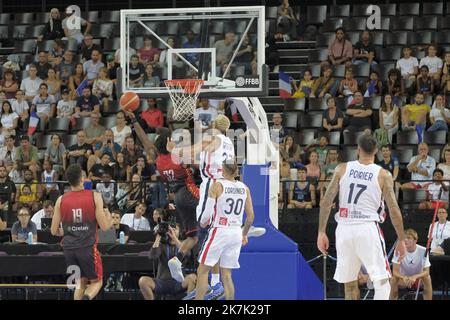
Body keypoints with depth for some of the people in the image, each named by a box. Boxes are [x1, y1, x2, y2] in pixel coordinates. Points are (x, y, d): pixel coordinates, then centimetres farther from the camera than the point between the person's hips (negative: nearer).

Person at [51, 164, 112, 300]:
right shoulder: (94, 197, -7)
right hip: (88, 247, -3)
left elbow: (54, 231, 7)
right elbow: (105, 227, -6)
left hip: (69, 248, 3)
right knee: (96, 282, 12)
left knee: (81, 282, 20)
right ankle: (86, 298, -19)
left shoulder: (61, 200, 2)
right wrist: (109, 216, 16)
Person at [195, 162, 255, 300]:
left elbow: (208, 213, -12)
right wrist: (244, 234, 22)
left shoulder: (217, 186, -9)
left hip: (219, 231, -5)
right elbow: (251, 216, 7)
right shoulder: (244, 188, 4)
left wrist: (202, 223, 10)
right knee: (226, 274, 10)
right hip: (236, 233, 5)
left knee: (202, 271, 4)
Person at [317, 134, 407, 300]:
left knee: (350, 284, 15)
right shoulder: (383, 175, 0)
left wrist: (321, 233, 6)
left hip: (345, 229, 3)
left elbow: (326, 202, 2)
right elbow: (393, 209, -2)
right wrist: (401, 239, 6)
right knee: (381, 283, -1)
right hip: (368, 228, -3)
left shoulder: (342, 169, 6)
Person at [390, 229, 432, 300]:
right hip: (403, 279, 0)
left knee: (427, 278, -31)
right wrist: (403, 277, -42)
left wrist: (415, 277, -41)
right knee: (394, 279, -31)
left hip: (418, 279, 0)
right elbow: (395, 271, -20)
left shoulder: (423, 251, -17)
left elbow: (426, 272, -20)